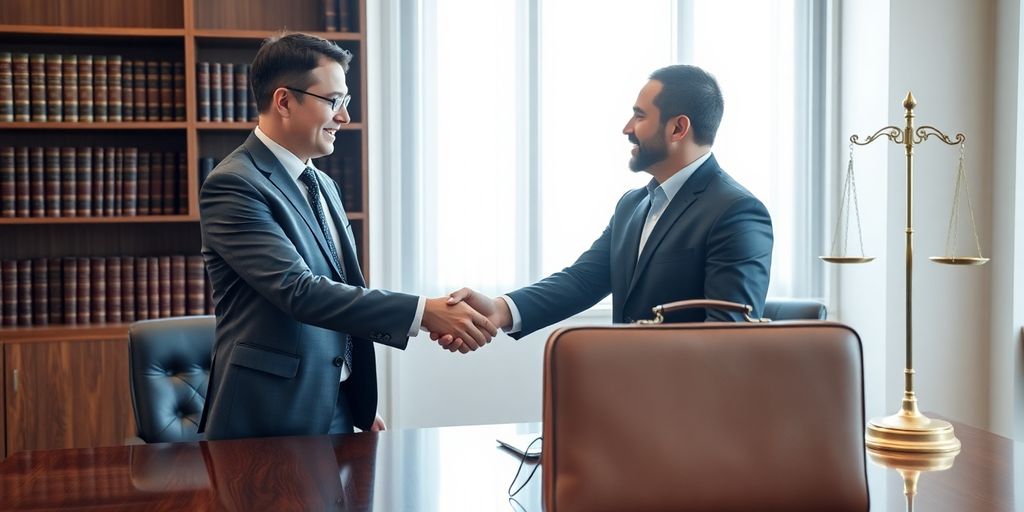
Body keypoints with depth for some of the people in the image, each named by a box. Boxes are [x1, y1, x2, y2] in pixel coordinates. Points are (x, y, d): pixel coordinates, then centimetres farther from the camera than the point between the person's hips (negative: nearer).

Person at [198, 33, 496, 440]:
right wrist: (424, 313, -28)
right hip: (270, 420, -7)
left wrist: (363, 407, 16)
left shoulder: (323, 185, 13)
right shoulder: (234, 185, -15)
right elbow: (298, 291, -24)